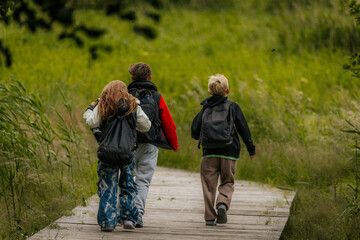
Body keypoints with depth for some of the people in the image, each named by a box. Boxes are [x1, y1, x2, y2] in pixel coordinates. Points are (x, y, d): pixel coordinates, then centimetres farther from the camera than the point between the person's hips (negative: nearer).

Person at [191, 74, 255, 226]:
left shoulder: (205, 108, 7)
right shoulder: (233, 107, 3)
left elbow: (194, 131, 6)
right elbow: (243, 129, 1)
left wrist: (200, 138, 29)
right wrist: (251, 149, 9)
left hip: (209, 152, 1)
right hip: (229, 152, -1)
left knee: (209, 185, 6)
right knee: (227, 182, 11)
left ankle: (210, 217, 0)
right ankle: (223, 204, -18)